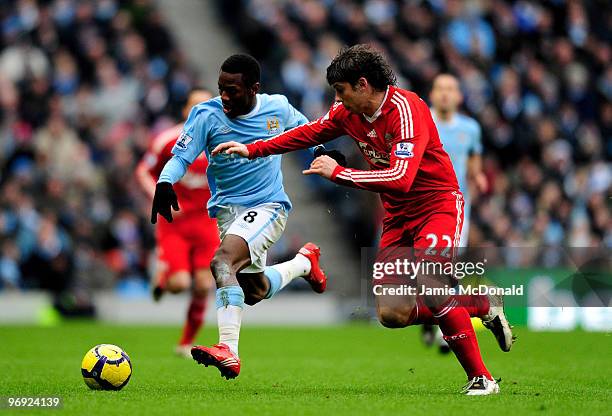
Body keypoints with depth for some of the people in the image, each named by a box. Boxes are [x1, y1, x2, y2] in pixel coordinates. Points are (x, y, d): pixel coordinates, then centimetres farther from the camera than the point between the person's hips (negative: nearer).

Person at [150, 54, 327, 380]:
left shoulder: (277, 107, -4)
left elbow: (305, 131, 17)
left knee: (223, 261, -30)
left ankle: (229, 350, -39)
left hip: (269, 206, -4)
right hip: (228, 208, 4)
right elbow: (181, 156, -12)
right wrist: (165, 182, -31)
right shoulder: (206, 115, -8)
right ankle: (304, 262, 44)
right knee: (255, 292, 12)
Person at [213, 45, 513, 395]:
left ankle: (481, 377, -20)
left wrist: (338, 173, -27)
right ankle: (482, 305, 11)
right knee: (391, 312, -7)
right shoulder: (349, 113, 1)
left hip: (437, 205, -7)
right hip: (398, 217, 7)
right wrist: (253, 149, 17)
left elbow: (400, 178, -33)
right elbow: (310, 132, 19)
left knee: (428, 284, -30)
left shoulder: (406, 109, -23)